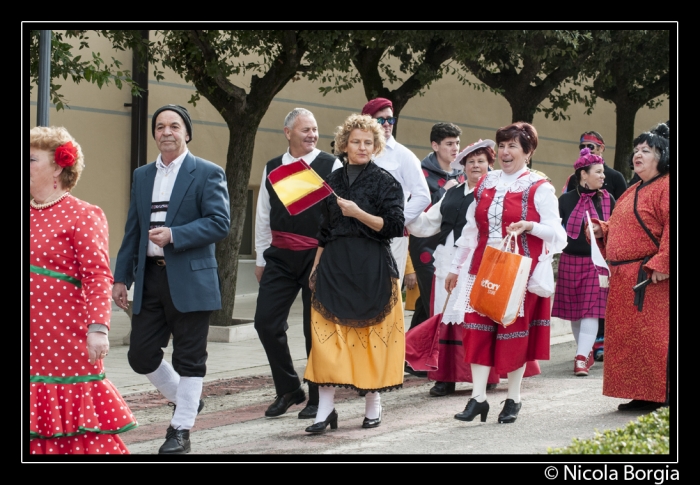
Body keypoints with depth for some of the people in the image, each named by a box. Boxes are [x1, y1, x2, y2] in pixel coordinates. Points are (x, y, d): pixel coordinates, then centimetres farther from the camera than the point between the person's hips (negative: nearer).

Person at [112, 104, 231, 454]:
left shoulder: (207, 173, -2)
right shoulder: (142, 176, 15)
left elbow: (219, 223, -12)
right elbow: (132, 231, 16)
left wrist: (174, 235, -21)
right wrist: (121, 277, 11)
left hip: (190, 280, -5)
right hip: (150, 280, 6)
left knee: (188, 359, 1)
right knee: (141, 355, 5)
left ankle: (181, 430, 11)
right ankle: (185, 400, 28)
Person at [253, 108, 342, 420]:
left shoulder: (331, 166, -3)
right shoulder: (272, 168, 9)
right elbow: (263, 215, 15)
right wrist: (261, 258, 14)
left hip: (318, 256, -4)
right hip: (280, 256, 4)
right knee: (266, 321, -2)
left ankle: (318, 398, 15)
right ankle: (288, 390, 15)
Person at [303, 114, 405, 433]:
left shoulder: (385, 182, -1)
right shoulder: (332, 181, 12)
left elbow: (395, 227, -9)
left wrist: (359, 213, -18)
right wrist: (315, 268, 12)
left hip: (372, 269, -4)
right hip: (335, 266, 4)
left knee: (371, 335, 1)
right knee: (328, 337, -4)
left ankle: (373, 403, 15)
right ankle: (325, 408, -3)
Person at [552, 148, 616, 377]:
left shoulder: (608, 200, 2)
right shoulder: (566, 199, 1)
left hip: (596, 262, -1)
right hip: (570, 261, 1)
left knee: (591, 310, -8)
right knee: (574, 310, 7)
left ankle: (581, 358, -11)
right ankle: (587, 352, 23)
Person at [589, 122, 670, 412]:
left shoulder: (665, 187, -10)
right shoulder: (633, 192, 21)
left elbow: (671, 227, -21)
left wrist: (661, 264, -26)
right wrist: (601, 230, 9)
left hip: (651, 279, -10)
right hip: (624, 279, 10)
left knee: (654, 337, -7)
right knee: (628, 335, 11)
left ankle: (661, 397, -1)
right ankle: (644, 396, 18)